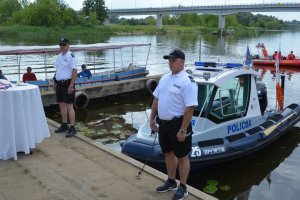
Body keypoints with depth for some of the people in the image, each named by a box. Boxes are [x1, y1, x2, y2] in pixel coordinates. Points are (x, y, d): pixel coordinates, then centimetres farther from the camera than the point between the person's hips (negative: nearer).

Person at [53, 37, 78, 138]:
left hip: (67, 83, -8)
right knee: (61, 104, 14)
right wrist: (55, 83, 16)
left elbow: (75, 71, -17)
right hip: (59, 83, 8)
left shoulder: (70, 56, -12)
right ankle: (64, 125, 27)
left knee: (69, 105, -7)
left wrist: (71, 85, -21)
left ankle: (72, 128, -2)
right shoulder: (59, 56, 13)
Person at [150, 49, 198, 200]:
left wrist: (183, 130, -23)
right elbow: (156, 99, 15)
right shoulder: (164, 78, 8)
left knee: (182, 156, 7)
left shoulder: (187, 82, -18)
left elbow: (190, 108, -21)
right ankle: (171, 182, 38)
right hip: (163, 123, 8)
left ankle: (183, 187, 23)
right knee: (169, 153, 20)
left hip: (178, 124, -8)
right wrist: (152, 119, 13)